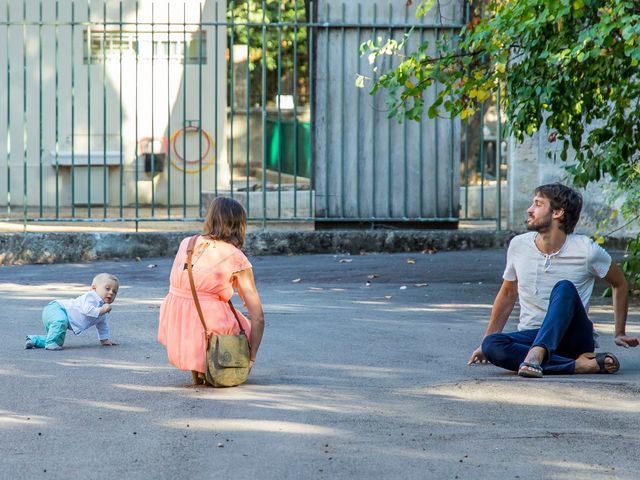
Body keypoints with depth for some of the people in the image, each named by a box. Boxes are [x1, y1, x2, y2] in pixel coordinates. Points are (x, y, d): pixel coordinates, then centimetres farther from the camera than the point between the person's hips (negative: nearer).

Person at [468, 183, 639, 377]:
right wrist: (485, 342, 16)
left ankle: (536, 354, -51)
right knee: (491, 345, -31)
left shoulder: (586, 250, -6)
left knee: (565, 288, -32)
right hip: (530, 337, 3)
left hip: (574, 338, -3)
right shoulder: (518, 246, 2)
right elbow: (507, 294, 17)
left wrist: (620, 334, 14)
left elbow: (620, 284, 12)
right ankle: (580, 364, -36)